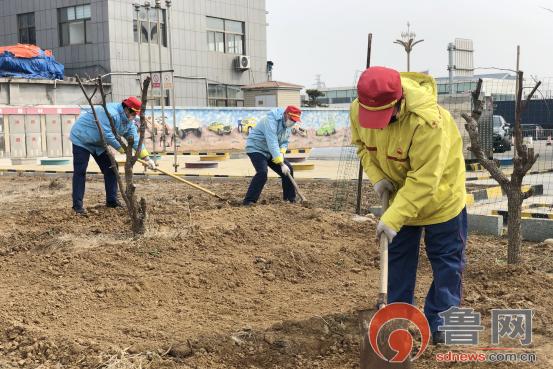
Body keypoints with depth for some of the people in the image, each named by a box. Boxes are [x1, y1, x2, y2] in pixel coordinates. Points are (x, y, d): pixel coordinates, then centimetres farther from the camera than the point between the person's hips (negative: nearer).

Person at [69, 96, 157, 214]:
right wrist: (121, 148, -25)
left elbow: (135, 139, -4)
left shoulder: (128, 122, -2)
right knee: (80, 172, -11)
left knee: (110, 169, 5)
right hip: (82, 139, -9)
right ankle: (77, 205, -10)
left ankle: (111, 200, 13)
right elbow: (107, 135, -35)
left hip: (99, 143, 9)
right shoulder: (110, 113, -32)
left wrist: (147, 158, -11)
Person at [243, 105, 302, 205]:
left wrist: (281, 154, -17)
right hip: (256, 148, -9)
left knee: (288, 169, 3)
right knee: (262, 172, -28)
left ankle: (290, 198, 15)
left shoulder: (287, 124, -2)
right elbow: (272, 144, -37)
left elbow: (284, 142, 5)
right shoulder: (271, 121, -31)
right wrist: (282, 164, -38)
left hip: (270, 152, 9)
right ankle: (249, 201, -22)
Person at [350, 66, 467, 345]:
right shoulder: (358, 109, -21)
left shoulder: (429, 121, -40)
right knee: (397, 256, 14)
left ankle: (441, 323, 19)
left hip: (438, 194, -5)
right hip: (398, 194, 5)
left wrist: (393, 218, -39)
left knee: (446, 260, 5)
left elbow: (423, 181, -37)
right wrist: (376, 176, -15)